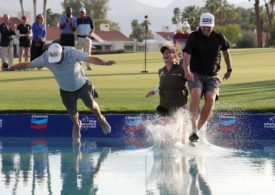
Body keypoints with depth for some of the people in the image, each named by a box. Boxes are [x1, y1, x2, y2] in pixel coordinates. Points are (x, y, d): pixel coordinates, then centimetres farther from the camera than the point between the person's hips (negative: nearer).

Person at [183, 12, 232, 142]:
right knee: (196, 94, -32)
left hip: (212, 77, 3)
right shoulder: (194, 37, -7)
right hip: (195, 75, -3)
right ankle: (194, 129, -39)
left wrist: (229, 70, 32)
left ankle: (198, 128, -17)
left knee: (210, 99, -25)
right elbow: (187, 55, -20)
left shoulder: (219, 38, 4)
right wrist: (187, 70, -38)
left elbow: (226, 51, 23)